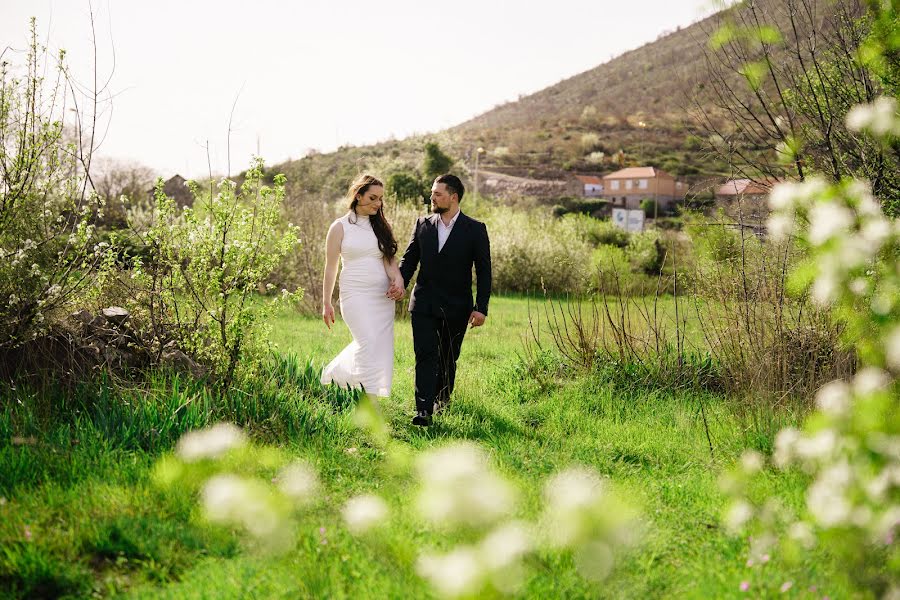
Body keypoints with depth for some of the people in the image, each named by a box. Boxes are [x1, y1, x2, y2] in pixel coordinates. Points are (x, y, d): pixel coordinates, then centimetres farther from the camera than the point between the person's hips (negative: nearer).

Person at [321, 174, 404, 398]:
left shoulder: (381, 226, 12)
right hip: (355, 294, -5)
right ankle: (369, 398, -12)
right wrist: (326, 303, 5)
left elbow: (390, 259, 6)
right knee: (368, 342, -19)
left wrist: (398, 281, -16)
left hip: (383, 296, 5)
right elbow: (330, 267, 5)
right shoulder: (340, 227, 1)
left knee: (382, 348, 3)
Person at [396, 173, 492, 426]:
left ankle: (443, 396, 36)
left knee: (448, 357, 13)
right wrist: (400, 282, -12)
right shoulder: (423, 224, 4)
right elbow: (409, 259, 8)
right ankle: (424, 409, -11)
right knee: (425, 355, -8)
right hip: (424, 303, 1)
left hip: (456, 307, -1)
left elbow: (483, 271, -3)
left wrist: (481, 308, -9)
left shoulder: (475, 229, -4)